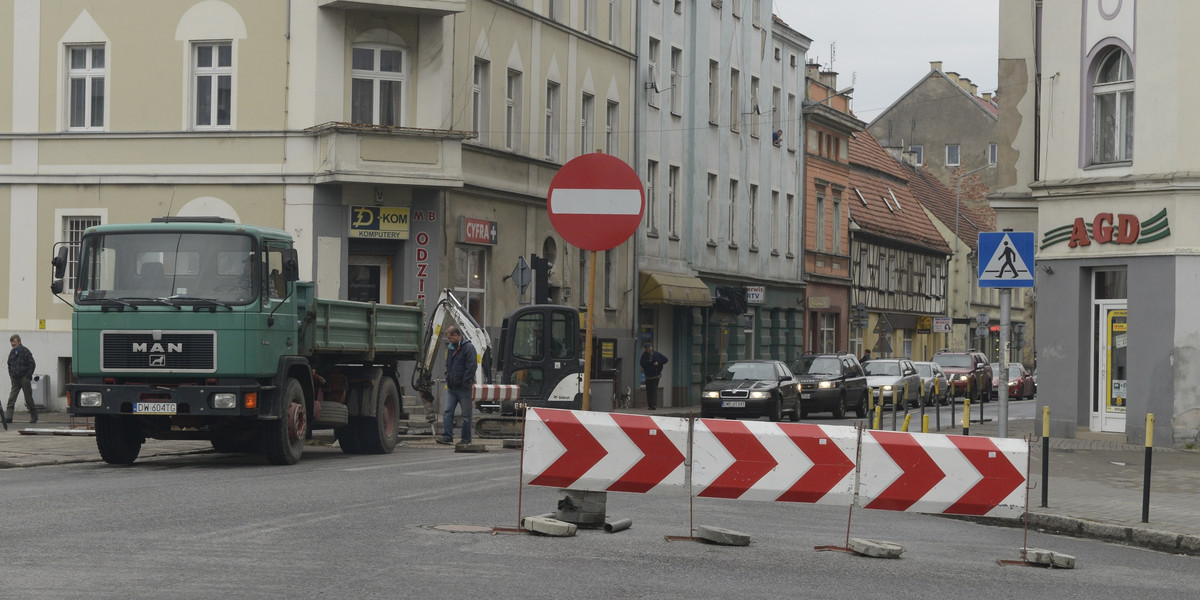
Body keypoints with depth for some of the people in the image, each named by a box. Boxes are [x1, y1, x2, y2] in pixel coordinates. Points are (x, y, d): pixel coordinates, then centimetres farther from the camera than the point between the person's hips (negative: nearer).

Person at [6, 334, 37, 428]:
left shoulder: (25, 351, -7)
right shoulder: (12, 353, 11)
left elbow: (32, 364, -9)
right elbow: (9, 365, 25)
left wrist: (28, 376, -12)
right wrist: (11, 375, 11)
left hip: (24, 379, -5)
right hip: (15, 380, 5)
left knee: (29, 399, 3)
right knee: (11, 398, -8)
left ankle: (34, 416, 16)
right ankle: (8, 417, -15)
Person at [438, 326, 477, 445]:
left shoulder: (468, 348, -11)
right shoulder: (451, 348, 15)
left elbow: (471, 367, -16)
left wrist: (465, 382, -17)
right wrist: (448, 379, 13)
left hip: (463, 388, -7)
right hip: (451, 387, 7)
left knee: (466, 414, 2)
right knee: (448, 412, -3)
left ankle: (466, 439, 8)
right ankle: (447, 436, -6)